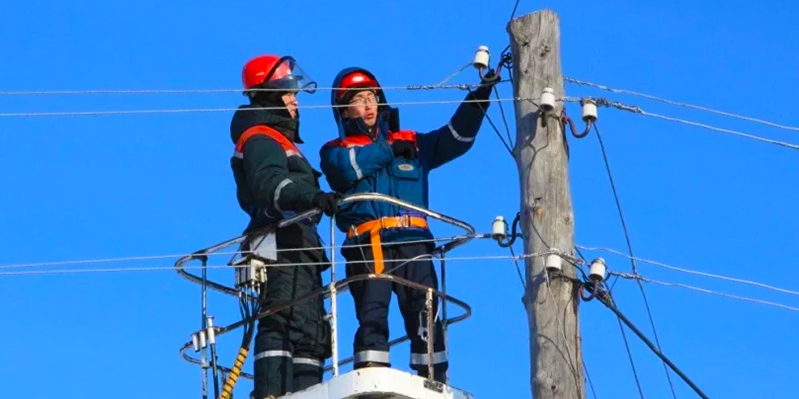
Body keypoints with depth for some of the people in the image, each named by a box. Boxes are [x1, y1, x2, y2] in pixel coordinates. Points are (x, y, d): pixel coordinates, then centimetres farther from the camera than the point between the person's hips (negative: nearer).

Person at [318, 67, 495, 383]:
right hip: (368, 245, -2)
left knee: (426, 318, -7)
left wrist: (479, 99, 1)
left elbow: (456, 138, 13)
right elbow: (347, 167, -7)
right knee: (372, 315, -15)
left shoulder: (412, 144, 24)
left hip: (413, 243, 2)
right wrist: (389, 150, 3)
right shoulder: (335, 151, 16)